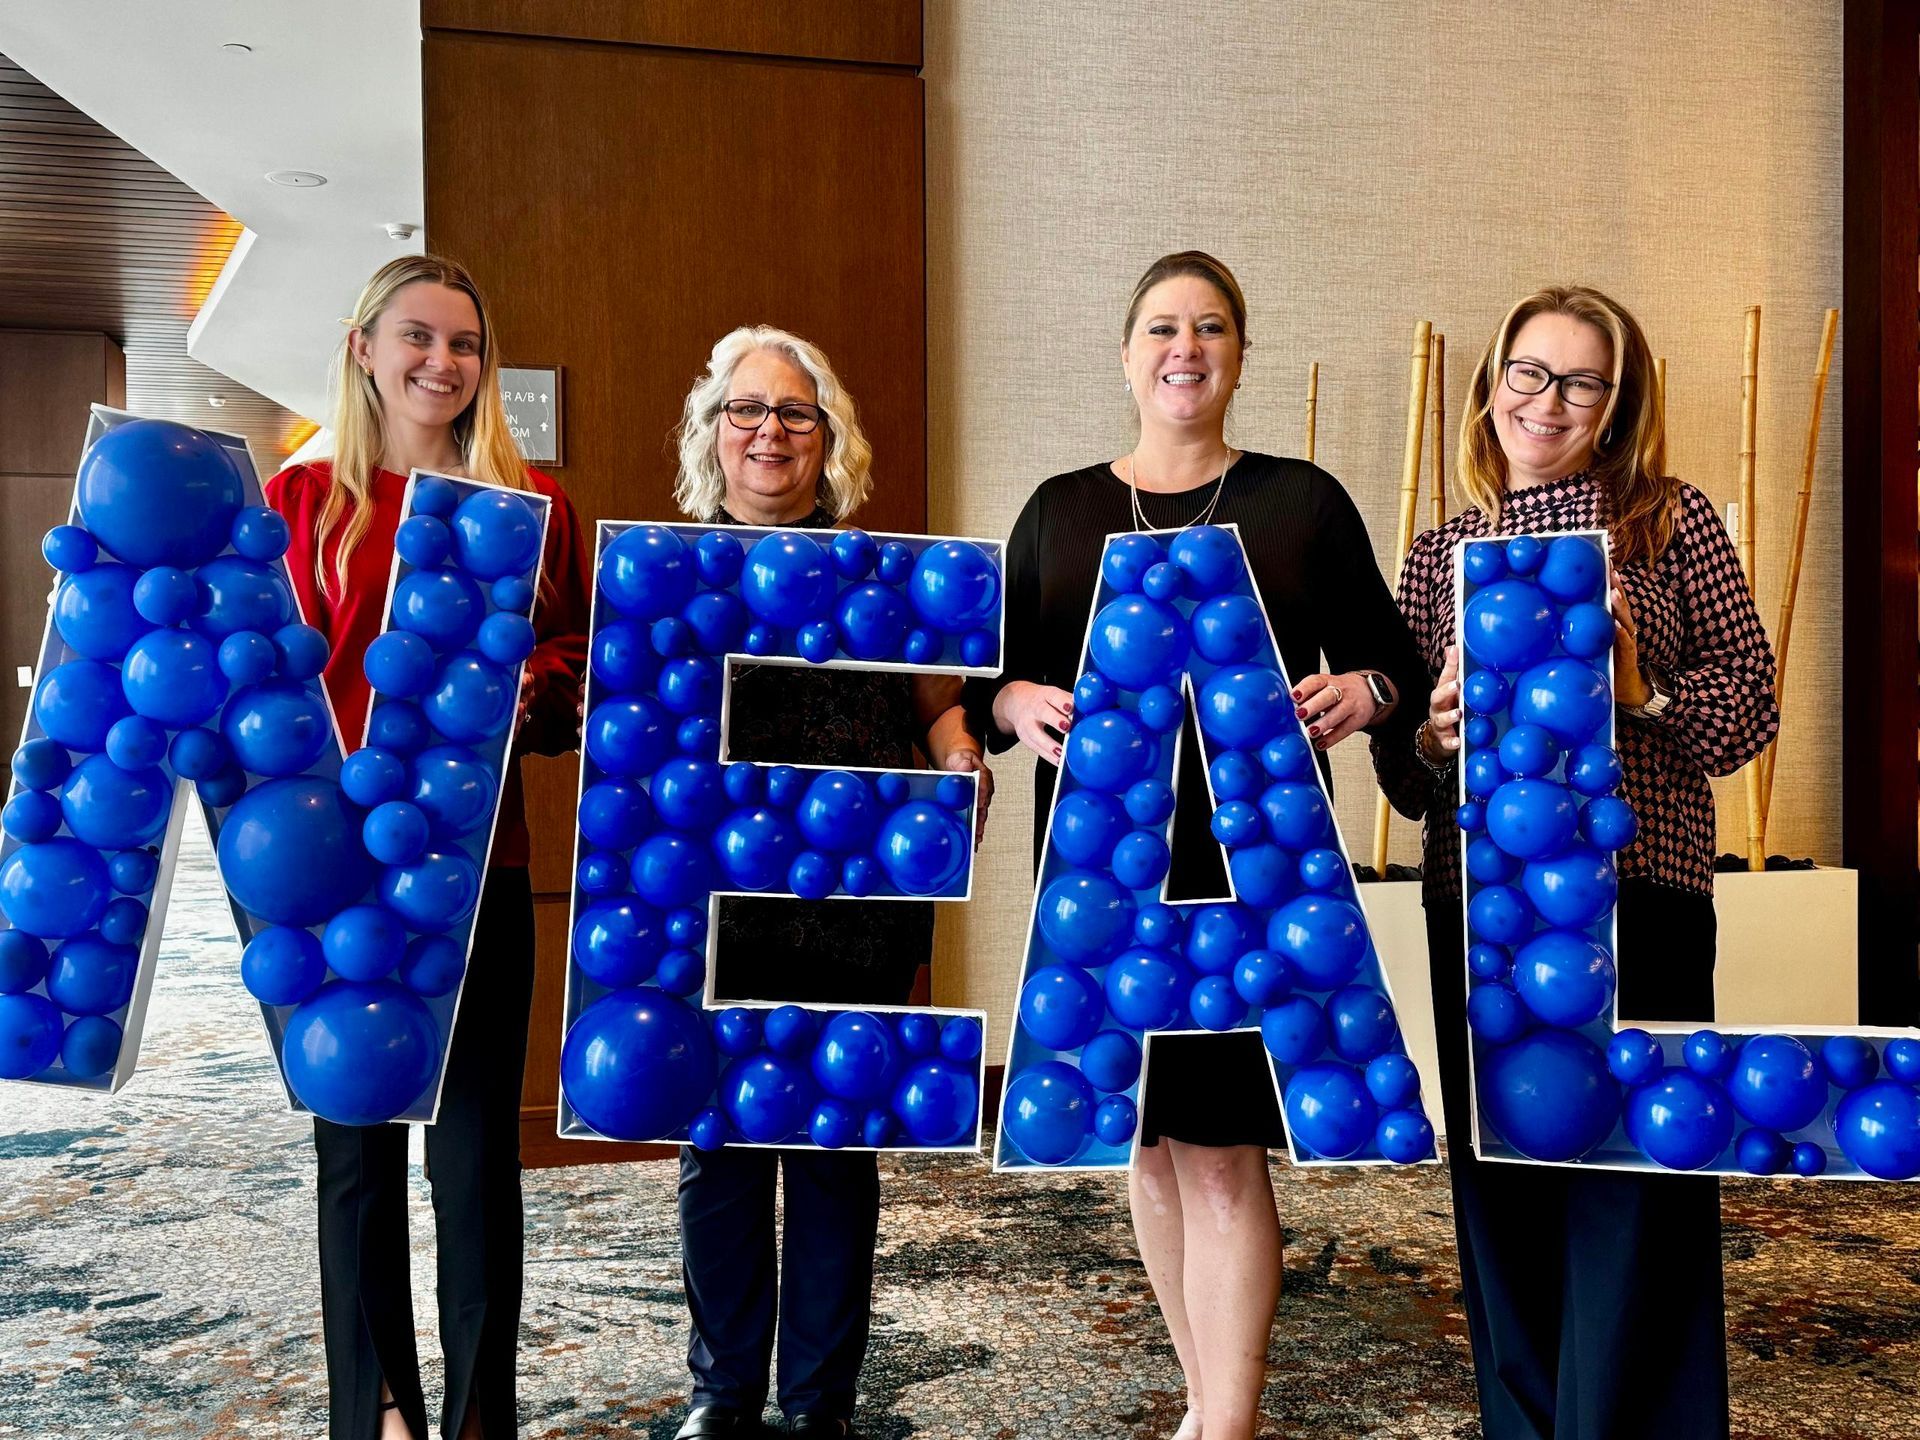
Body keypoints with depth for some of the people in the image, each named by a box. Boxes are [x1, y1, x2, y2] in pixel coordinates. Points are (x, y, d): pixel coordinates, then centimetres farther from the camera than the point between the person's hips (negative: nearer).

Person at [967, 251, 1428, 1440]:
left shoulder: (1304, 502, 4)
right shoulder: (1058, 511, 11)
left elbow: (1392, 661, 7)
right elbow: (993, 685, 10)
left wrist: (1364, 693, -16)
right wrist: (1016, 704, -13)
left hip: (1253, 872, -3)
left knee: (1223, 1150, -5)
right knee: (1150, 1144, 12)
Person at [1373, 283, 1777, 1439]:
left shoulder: (1671, 522, 5)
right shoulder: (1438, 553, 12)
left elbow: (1753, 703, 3)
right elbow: (1404, 775, 13)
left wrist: (1643, 689, -15)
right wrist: (1432, 738, -9)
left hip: (1637, 886, -3)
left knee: (1633, 1187, -2)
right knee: (1502, 1183, 9)